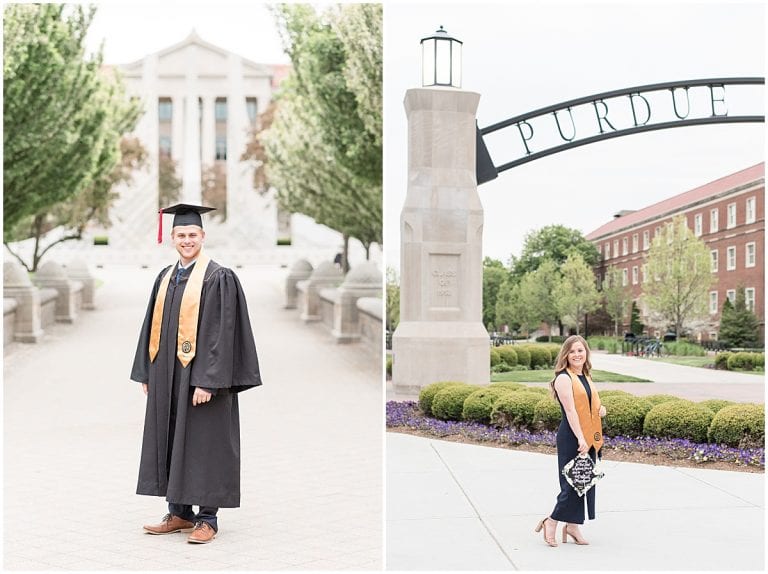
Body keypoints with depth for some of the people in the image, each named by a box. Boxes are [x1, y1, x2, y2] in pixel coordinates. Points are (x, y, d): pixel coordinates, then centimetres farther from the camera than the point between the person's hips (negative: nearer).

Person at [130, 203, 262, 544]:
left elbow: (222, 333, -15)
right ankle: (179, 513, 23)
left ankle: (207, 519, 8)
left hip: (201, 376, -7)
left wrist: (208, 380, -21)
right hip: (167, 376, 7)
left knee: (203, 445, -1)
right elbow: (153, 327, 15)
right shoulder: (165, 277, 12)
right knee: (171, 442, 12)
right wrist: (147, 372, 10)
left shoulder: (218, 278, -10)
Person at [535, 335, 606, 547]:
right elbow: (570, 410, -18)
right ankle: (551, 522, 9)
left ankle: (573, 526, 19)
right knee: (572, 482, -6)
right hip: (571, 437, -8)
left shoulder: (586, 377, 16)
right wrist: (580, 438, -24)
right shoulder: (564, 378, -10)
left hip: (589, 437, 8)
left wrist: (601, 410, 4)